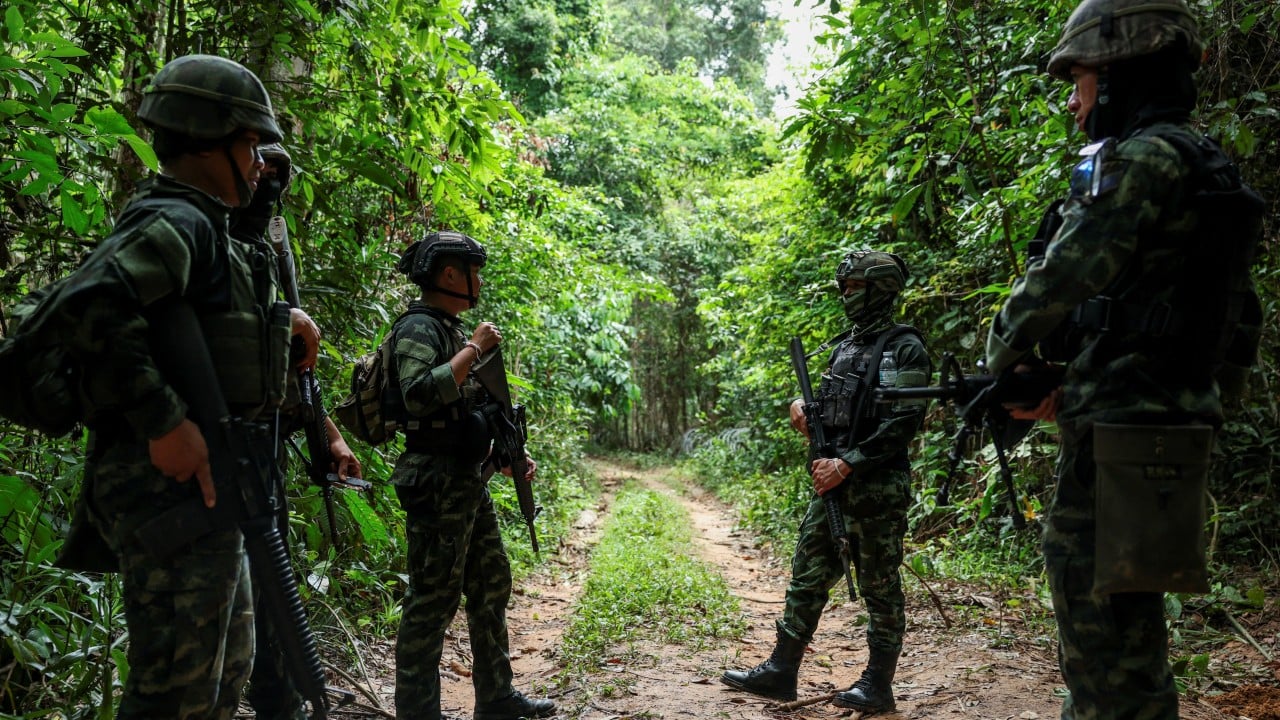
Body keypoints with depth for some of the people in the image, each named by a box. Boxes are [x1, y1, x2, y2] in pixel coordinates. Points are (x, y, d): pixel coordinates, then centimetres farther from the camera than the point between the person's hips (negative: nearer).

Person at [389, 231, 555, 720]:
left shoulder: (452, 329, 17)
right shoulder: (419, 327, -12)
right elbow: (420, 395, -29)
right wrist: (474, 350, -21)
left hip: (469, 482, 10)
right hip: (437, 484, -10)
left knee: (491, 588, 15)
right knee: (433, 599, -3)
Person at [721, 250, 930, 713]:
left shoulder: (904, 348, -8)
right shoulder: (846, 345, 16)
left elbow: (901, 424, -17)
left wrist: (846, 465, -19)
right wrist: (803, 409, 0)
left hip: (877, 487, -8)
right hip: (832, 482, 8)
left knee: (879, 586, 4)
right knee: (808, 575, 10)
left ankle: (879, 684, 15)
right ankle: (781, 671, 18)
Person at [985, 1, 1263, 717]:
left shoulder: (1148, 155, -12)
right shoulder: (1200, 163, 19)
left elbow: (1063, 278, -17)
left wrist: (1004, 354, 2)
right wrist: (1067, 393, 15)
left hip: (1128, 437, -10)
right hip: (1149, 421, 10)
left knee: (1113, 638, -4)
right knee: (1098, 626, 20)